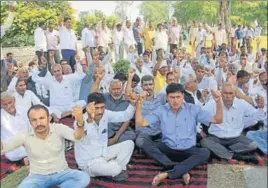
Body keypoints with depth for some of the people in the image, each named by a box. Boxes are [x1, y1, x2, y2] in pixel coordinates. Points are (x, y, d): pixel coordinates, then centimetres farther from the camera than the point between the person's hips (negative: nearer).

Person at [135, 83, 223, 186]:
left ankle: (166, 174, -34)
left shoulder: (193, 109, -1)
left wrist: (218, 102, -20)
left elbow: (217, 120, -4)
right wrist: (138, 105, -19)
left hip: (188, 151, -1)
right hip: (168, 151, 1)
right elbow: (140, 123, -5)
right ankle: (182, 170, -26)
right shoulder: (161, 111, 0)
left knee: (205, 153, -31)